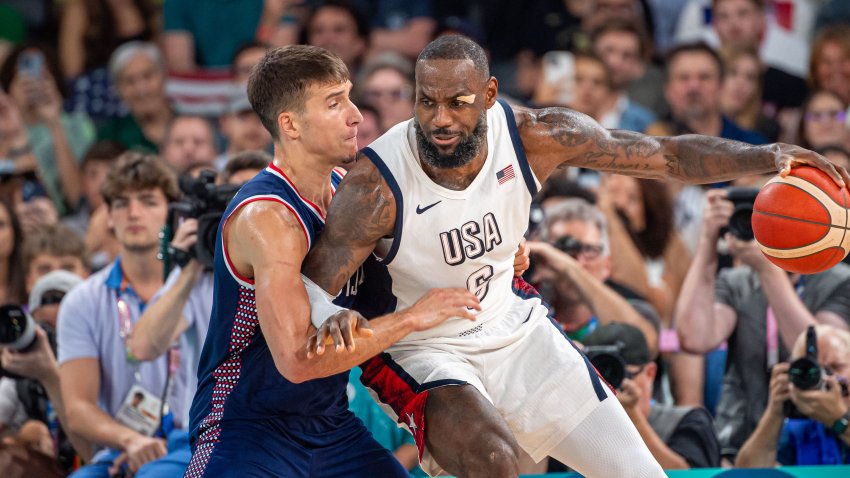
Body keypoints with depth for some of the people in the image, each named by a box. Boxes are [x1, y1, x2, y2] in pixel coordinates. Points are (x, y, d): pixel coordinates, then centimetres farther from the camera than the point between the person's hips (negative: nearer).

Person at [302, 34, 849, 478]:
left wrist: (766, 156, -25)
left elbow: (665, 154, -11)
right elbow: (306, 294, -27)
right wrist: (336, 318, -51)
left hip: (513, 327, 5)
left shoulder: (535, 136, -19)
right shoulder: (375, 187, -29)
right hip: (421, 350, -5)